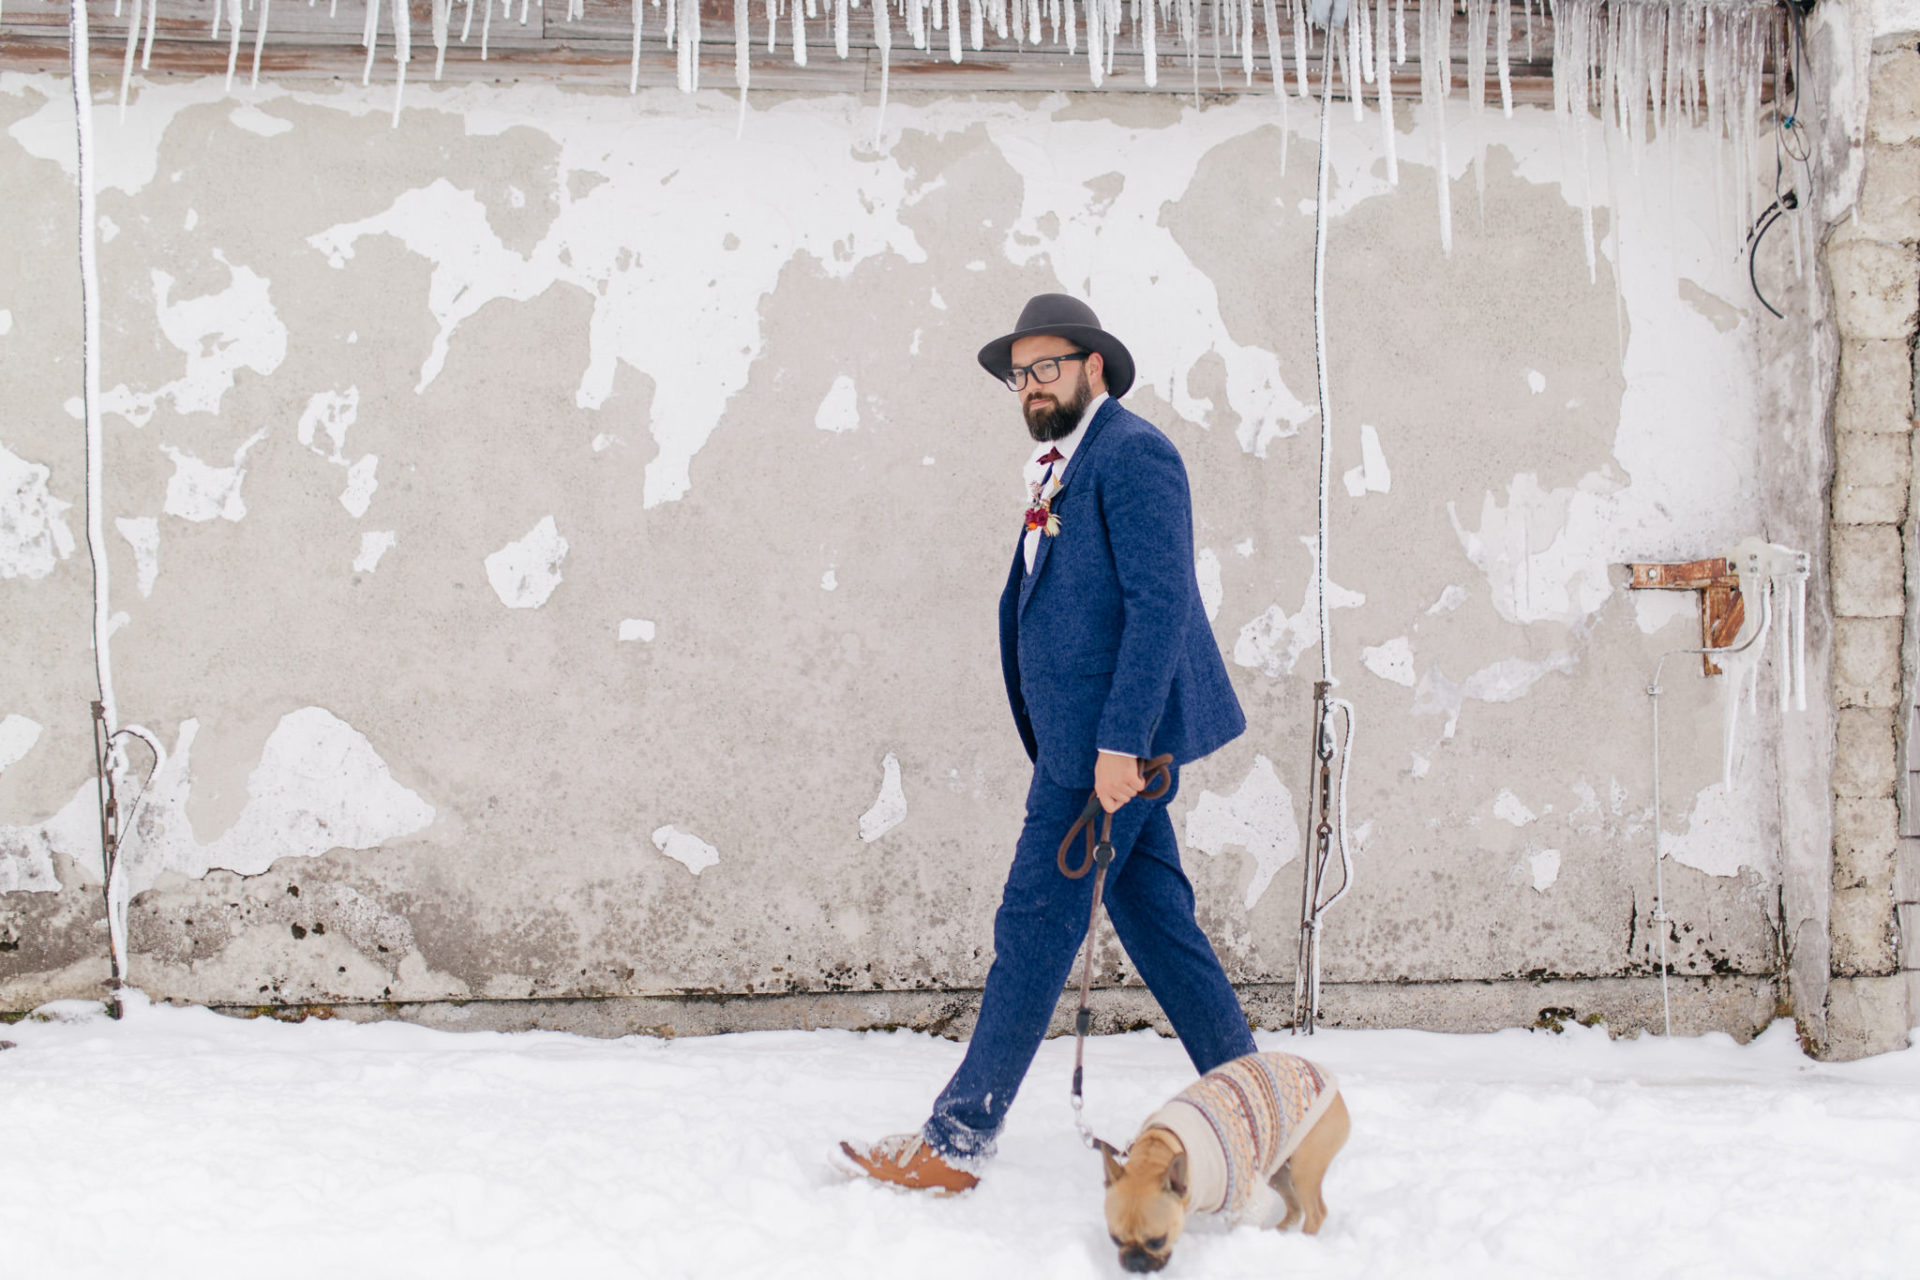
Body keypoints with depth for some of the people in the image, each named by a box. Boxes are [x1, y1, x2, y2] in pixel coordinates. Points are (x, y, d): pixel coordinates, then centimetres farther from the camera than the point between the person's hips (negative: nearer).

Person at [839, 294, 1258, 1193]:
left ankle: (959, 1140, 0)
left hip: (1114, 734, -10)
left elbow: (1161, 603, -20)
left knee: (1035, 924, -6)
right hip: (1089, 736, 10)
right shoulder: (1061, 468, 17)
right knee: (1151, 911, 13)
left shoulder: (1132, 454, -12)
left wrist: (1119, 741, -24)